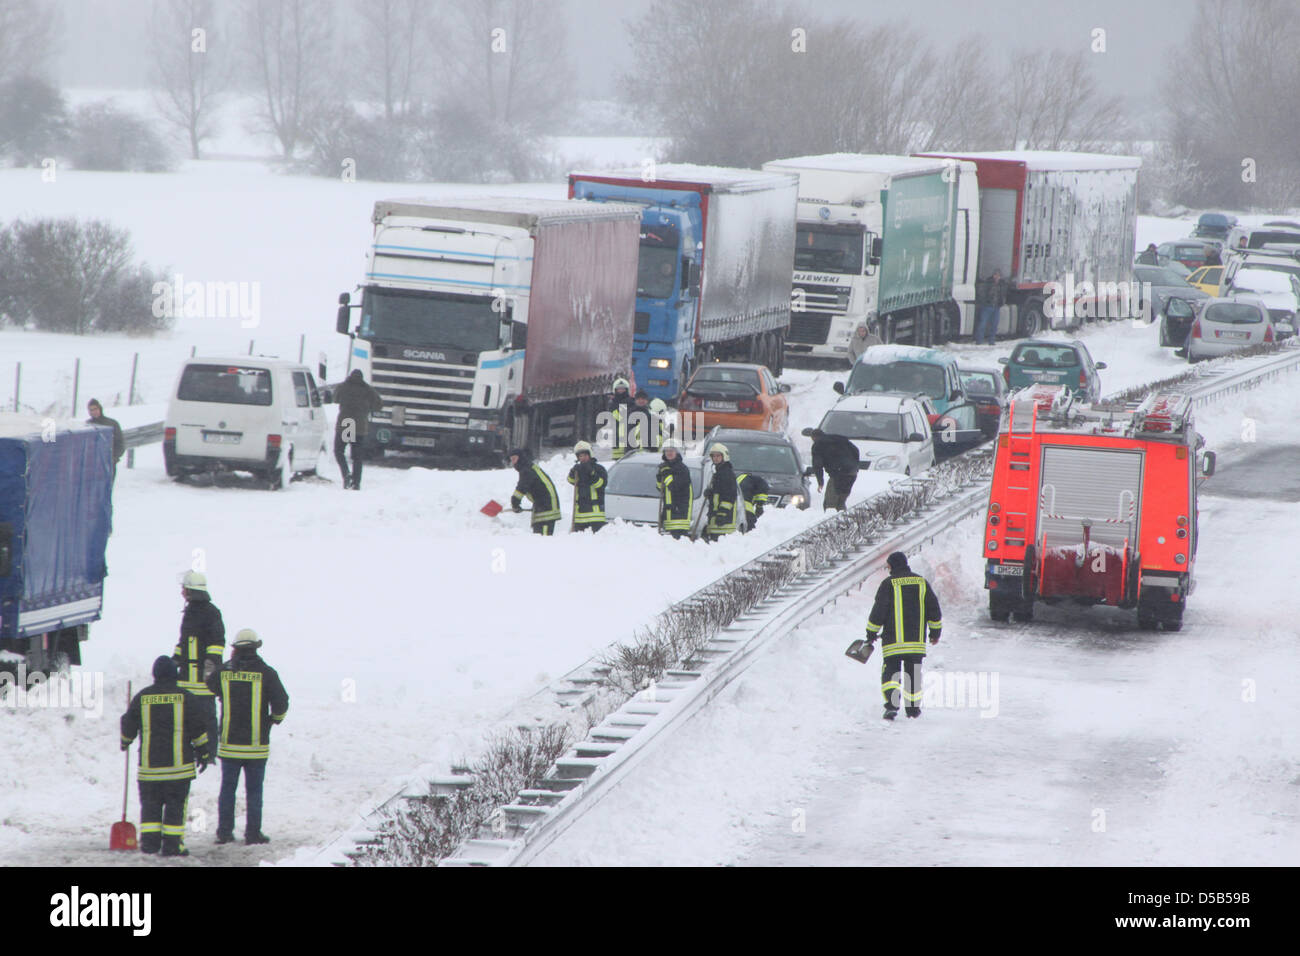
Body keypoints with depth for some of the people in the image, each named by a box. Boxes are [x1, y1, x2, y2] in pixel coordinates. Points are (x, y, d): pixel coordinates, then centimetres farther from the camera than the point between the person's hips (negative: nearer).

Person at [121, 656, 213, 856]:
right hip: (178, 764, -2)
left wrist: (125, 742, 32)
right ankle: (172, 844, -2)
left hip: (149, 764, 2)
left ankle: (149, 842, 3)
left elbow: (128, 725, 11)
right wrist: (204, 755, 10)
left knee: (150, 804, 10)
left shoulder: (141, 697, 2)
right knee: (176, 805, 2)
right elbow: (199, 730, -1)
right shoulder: (185, 698, -3)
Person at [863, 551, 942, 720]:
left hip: (894, 640, -3)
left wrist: (871, 633, 2)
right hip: (917, 640, 4)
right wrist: (935, 631, 21)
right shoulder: (921, 582, 8)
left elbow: (879, 610, -7)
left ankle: (892, 704, -19)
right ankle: (913, 708, 18)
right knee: (913, 673, 14)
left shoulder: (888, 584, -5)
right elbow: (934, 607, 11)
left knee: (890, 672, 0)